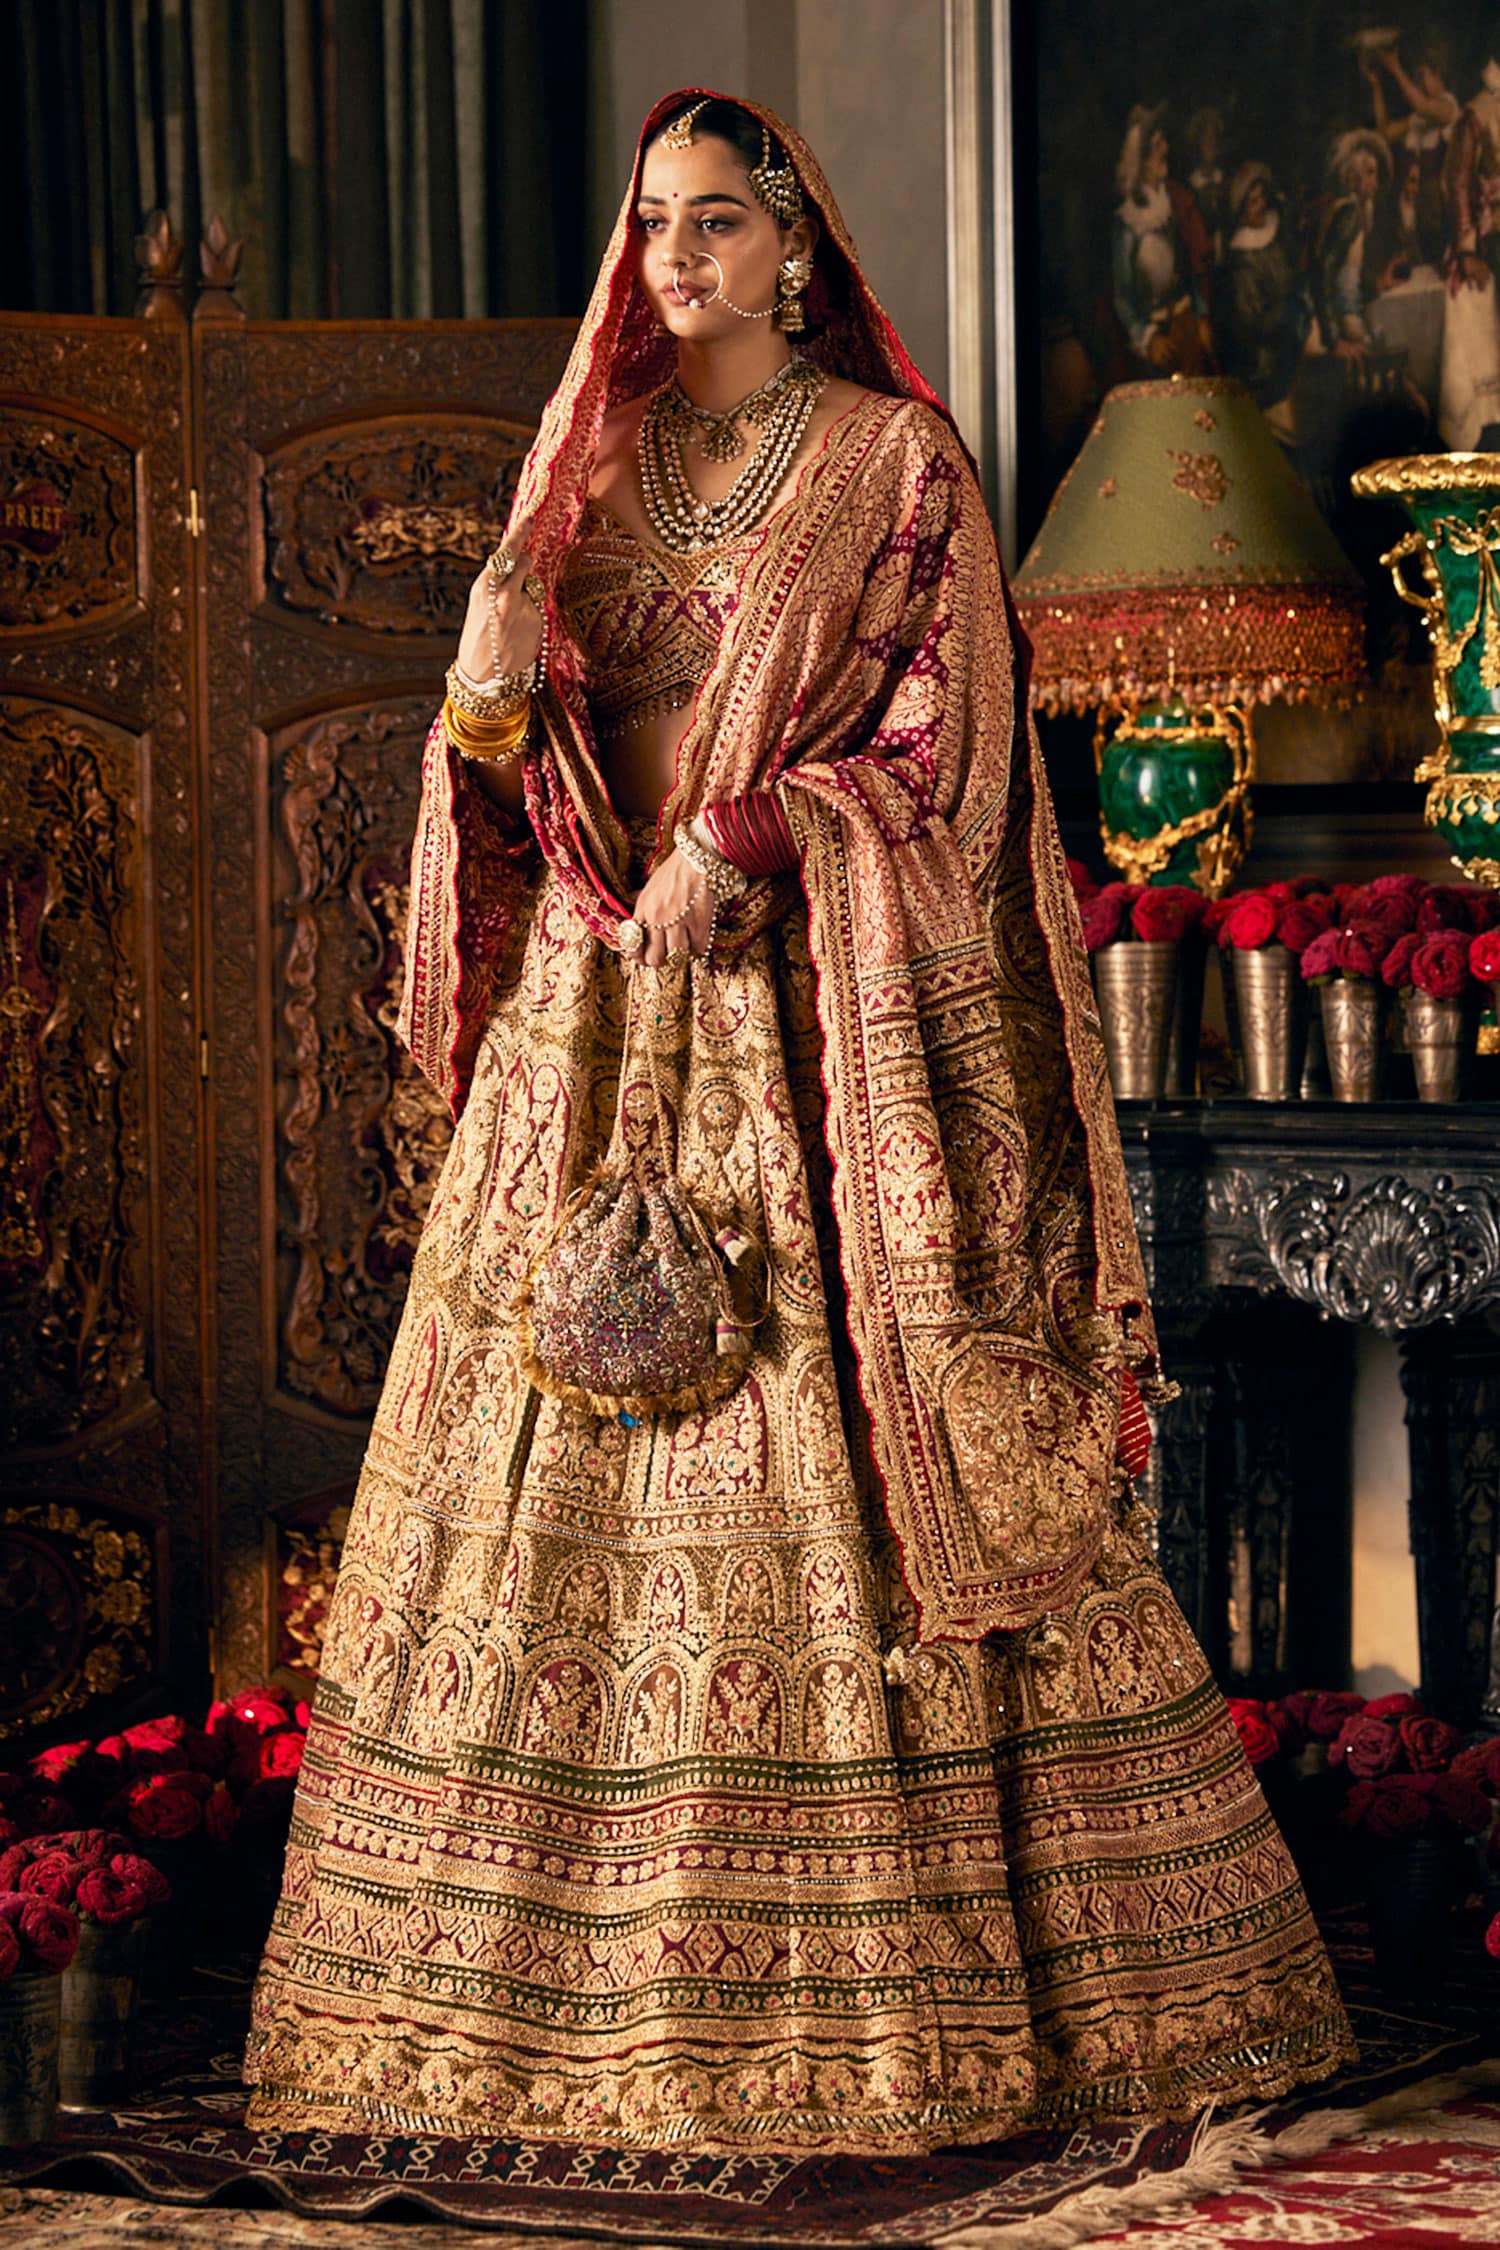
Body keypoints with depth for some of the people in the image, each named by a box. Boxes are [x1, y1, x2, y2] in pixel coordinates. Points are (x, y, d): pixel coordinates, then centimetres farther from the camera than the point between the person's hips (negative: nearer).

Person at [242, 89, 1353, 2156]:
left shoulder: (898, 466, 1)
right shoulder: (589, 462, 13)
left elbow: (944, 741, -5)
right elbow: (513, 775, 12)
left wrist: (746, 843, -15)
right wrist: (493, 683, -10)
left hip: (819, 1016, -4)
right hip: (598, 1018, 4)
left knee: (845, 1452, -7)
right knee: (564, 1453, 0)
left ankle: (907, 1973, 0)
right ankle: (564, 1976, 6)